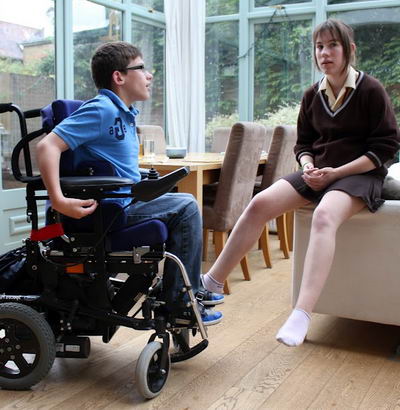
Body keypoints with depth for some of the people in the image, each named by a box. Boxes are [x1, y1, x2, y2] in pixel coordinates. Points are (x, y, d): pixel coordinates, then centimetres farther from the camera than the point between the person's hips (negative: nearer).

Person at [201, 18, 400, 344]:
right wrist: (308, 166, -6)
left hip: (359, 174, -5)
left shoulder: (370, 90, -4)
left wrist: (336, 172, -15)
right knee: (260, 204, -18)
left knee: (324, 216, -38)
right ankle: (211, 284, -12)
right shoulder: (312, 95, 10)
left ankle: (301, 316, -45)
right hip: (318, 173, 5)